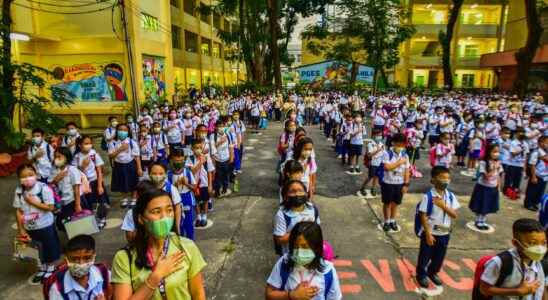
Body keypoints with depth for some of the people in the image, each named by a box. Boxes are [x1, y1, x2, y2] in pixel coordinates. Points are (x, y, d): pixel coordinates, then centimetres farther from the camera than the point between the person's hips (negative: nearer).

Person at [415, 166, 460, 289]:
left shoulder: (450, 196, -3)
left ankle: (433, 272, 45)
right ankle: (421, 275, 33)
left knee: (439, 257, 21)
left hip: (445, 233, 5)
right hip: (430, 233, -5)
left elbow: (454, 215, -5)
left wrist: (444, 206, -21)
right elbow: (423, 216, -17)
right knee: (425, 256, 11)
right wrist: (428, 234, -18)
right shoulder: (428, 196, -19)